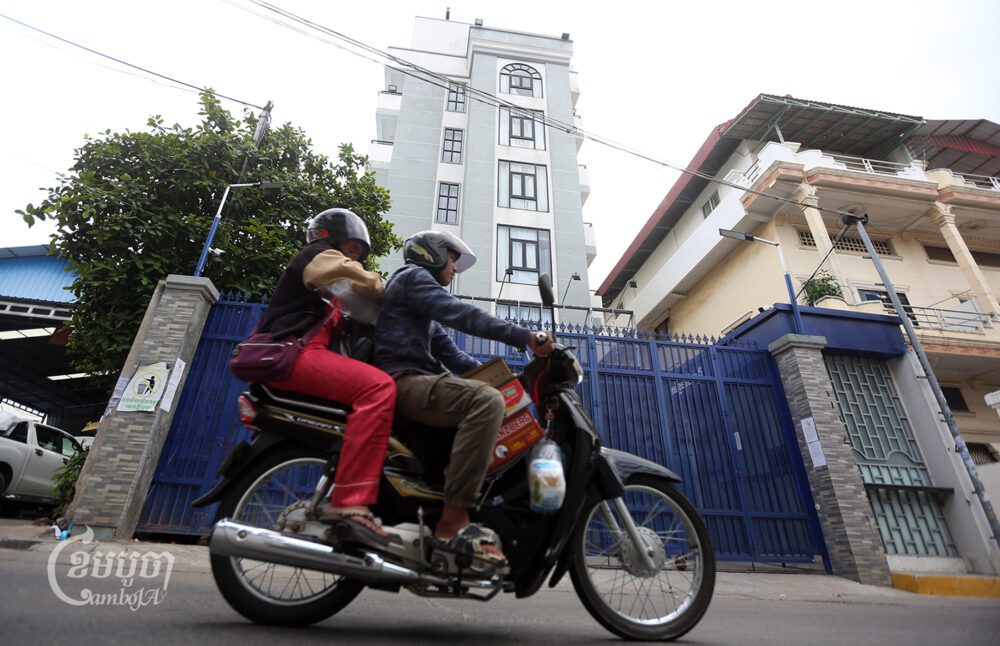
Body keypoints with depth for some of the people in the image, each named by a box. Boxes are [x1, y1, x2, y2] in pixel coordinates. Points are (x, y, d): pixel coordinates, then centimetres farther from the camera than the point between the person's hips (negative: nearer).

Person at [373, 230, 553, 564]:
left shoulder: (429, 316, 30)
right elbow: (462, 315, -16)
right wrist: (526, 337, -21)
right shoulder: (412, 276, 1)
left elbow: (452, 355, 21)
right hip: (403, 380, -11)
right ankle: (453, 522, -30)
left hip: (417, 383, 11)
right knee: (487, 400, -31)